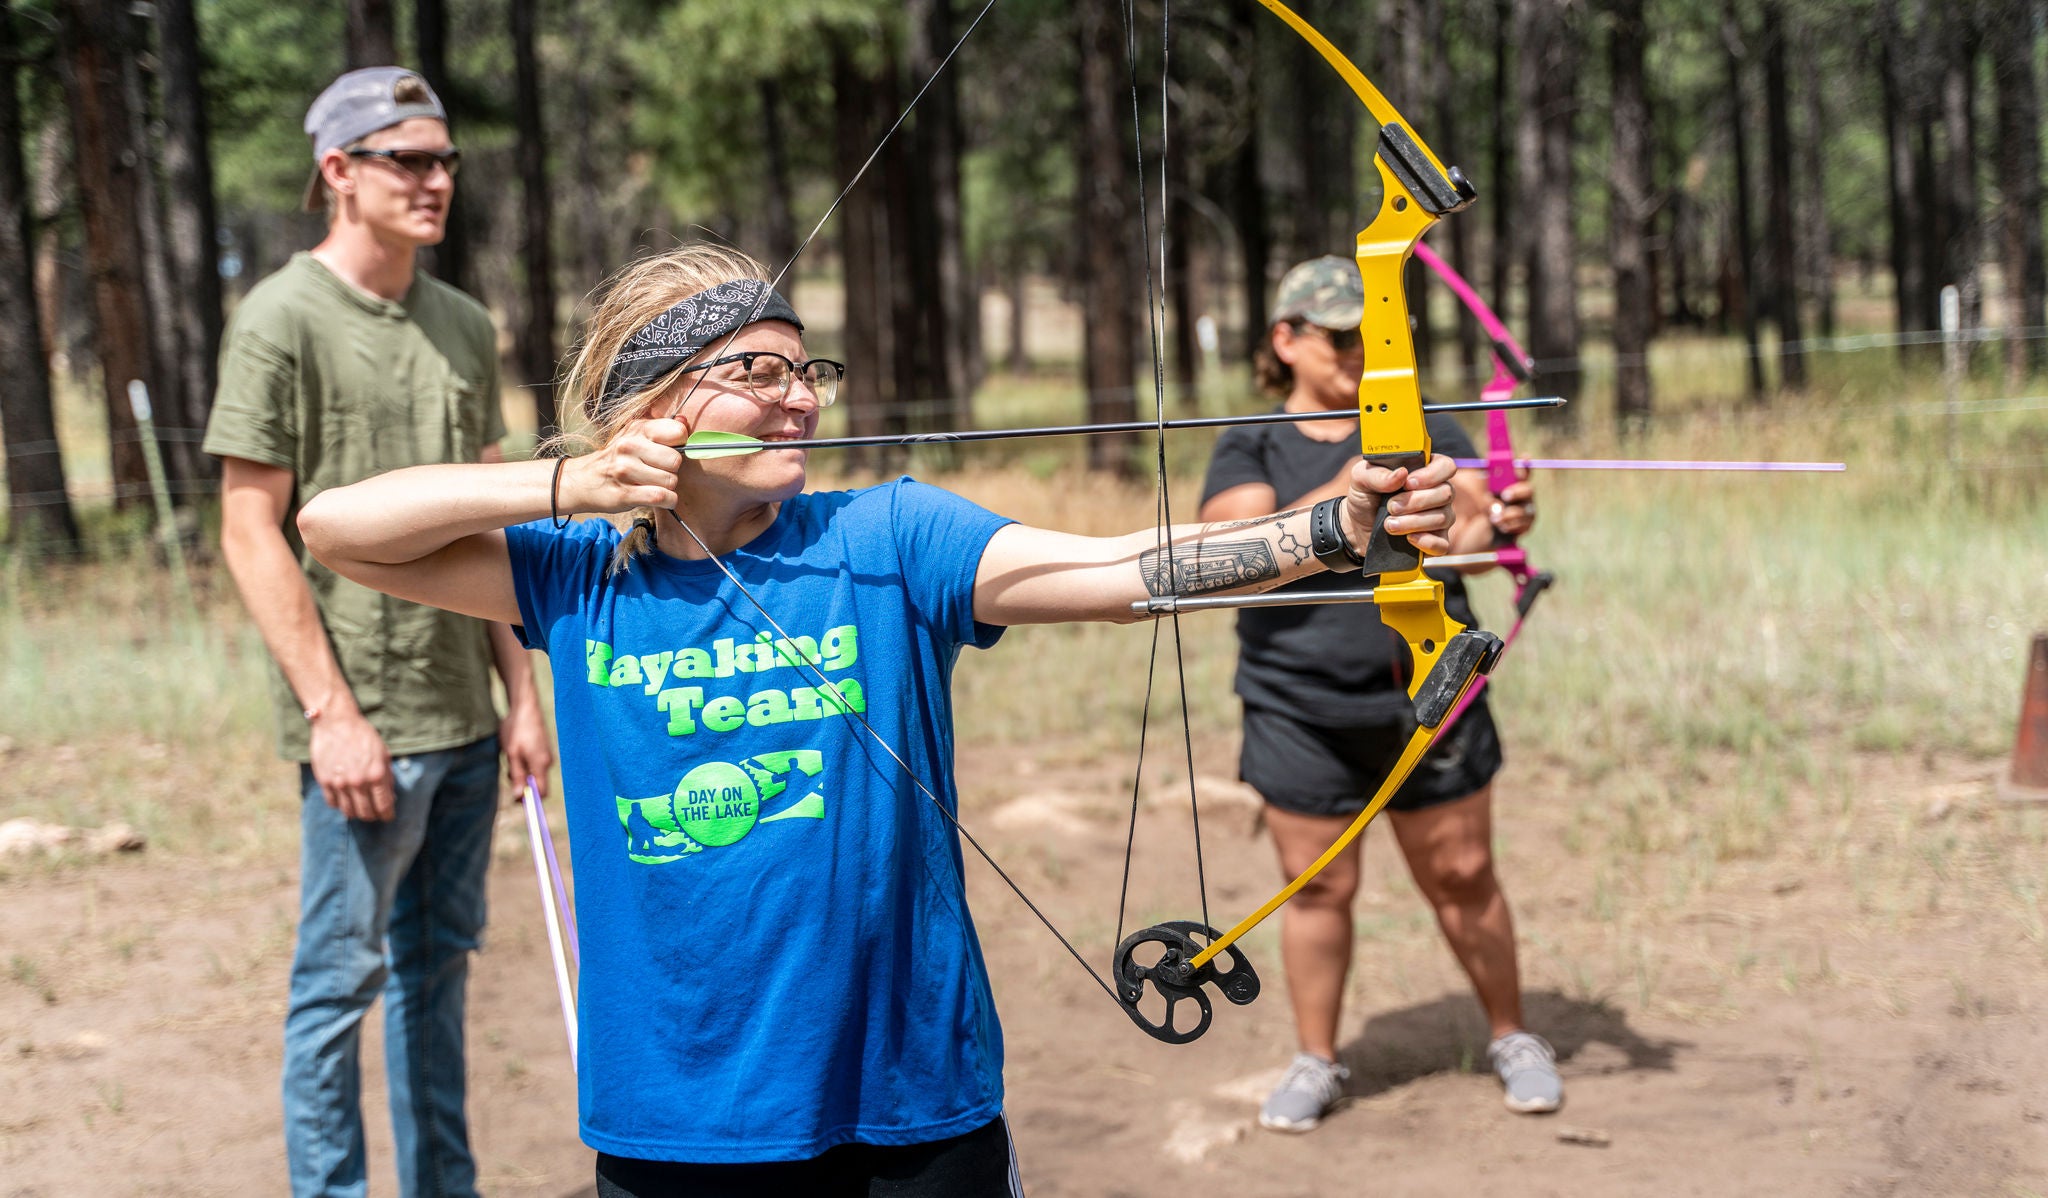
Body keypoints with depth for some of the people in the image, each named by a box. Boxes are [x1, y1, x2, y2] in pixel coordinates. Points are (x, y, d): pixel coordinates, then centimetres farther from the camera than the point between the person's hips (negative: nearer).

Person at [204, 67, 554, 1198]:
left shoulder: (463, 323, 12)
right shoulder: (282, 319, -8)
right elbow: (251, 532, -10)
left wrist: (521, 691, 12)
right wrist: (331, 711, -14)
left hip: (464, 718, 7)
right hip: (364, 724, -6)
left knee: (437, 963, 14)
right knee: (342, 975, 0)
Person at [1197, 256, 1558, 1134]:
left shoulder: (1423, 430, 7)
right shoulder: (1251, 451, 3)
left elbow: (1467, 534, -5)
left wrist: (1500, 523, -28)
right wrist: (1342, 493, -26)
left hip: (1431, 695, 1)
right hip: (1303, 707, -1)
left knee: (1463, 878, 7)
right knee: (1319, 889, 5)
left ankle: (1512, 1039, 24)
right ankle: (1316, 1062, 21)